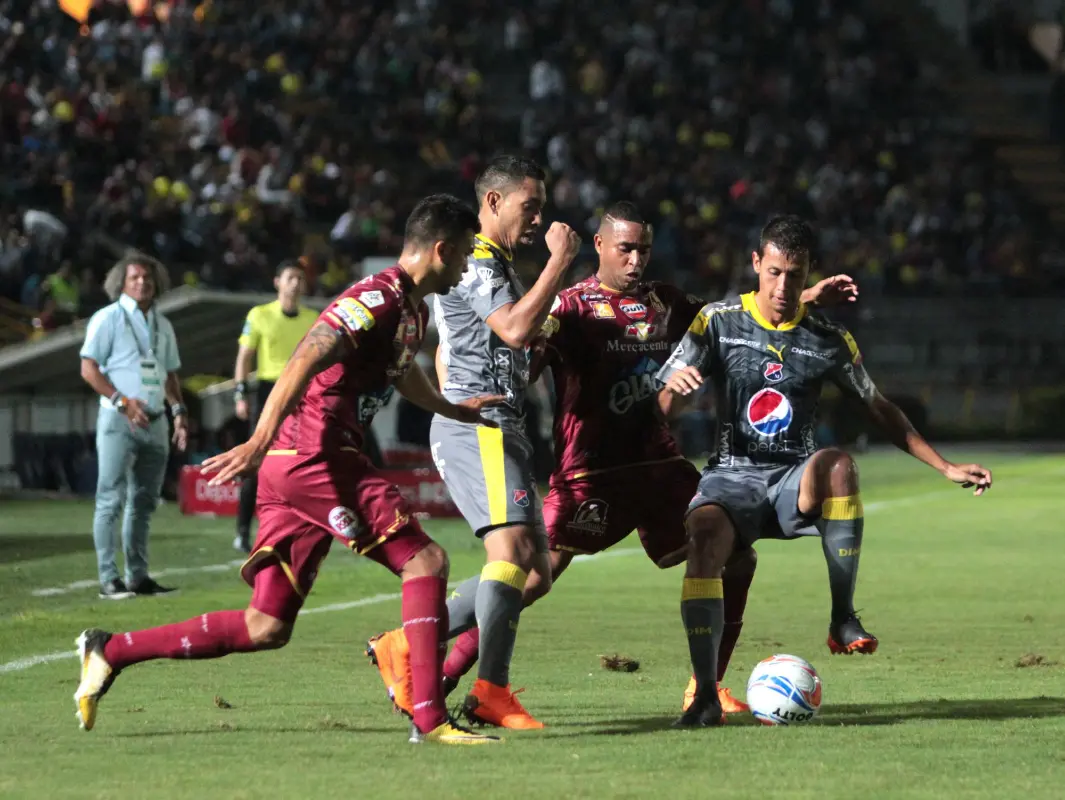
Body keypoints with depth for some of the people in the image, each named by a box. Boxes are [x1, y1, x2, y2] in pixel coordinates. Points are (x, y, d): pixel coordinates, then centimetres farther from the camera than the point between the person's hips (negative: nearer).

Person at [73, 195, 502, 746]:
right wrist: (261, 440, -34)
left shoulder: (413, 308, 19)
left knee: (266, 628, 6)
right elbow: (306, 359, -24)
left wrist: (453, 410, 51)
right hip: (315, 457, -10)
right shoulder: (378, 298, -11)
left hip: (292, 470, 10)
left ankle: (109, 652, 12)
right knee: (425, 560, -11)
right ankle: (429, 718, -15)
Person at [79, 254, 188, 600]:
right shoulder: (108, 318, -3)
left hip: (155, 422, 7)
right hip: (119, 420, -7)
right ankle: (108, 578, -10)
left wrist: (179, 409, 7)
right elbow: (88, 368, -9)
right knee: (112, 499, -9)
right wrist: (122, 401, -17)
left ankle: (138, 576, 15)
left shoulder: (162, 325, 17)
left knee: (144, 501, 9)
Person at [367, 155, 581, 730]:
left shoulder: (496, 265, 25)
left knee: (532, 567, 6)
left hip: (498, 431, 10)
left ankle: (403, 647, 9)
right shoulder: (476, 262, -8)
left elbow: (444, 355, 33)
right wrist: (559, 261, -17)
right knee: (514, 549, -21)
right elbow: (517, 329, -23)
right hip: (477, 425, -10)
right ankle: (491, 691, -24)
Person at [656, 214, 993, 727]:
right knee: (704, 532, -35)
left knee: (838, 464, -35)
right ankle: (706, 695, -32)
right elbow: (663, 408, 0)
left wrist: (946, 468, 11)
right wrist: (676, 386, -25)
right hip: (732, 475, -1)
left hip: (796, 481, 1)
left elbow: (879, 410, 16)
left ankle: (843, 619, -26)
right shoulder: (717, 322, 2)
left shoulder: (828, 341, 5)